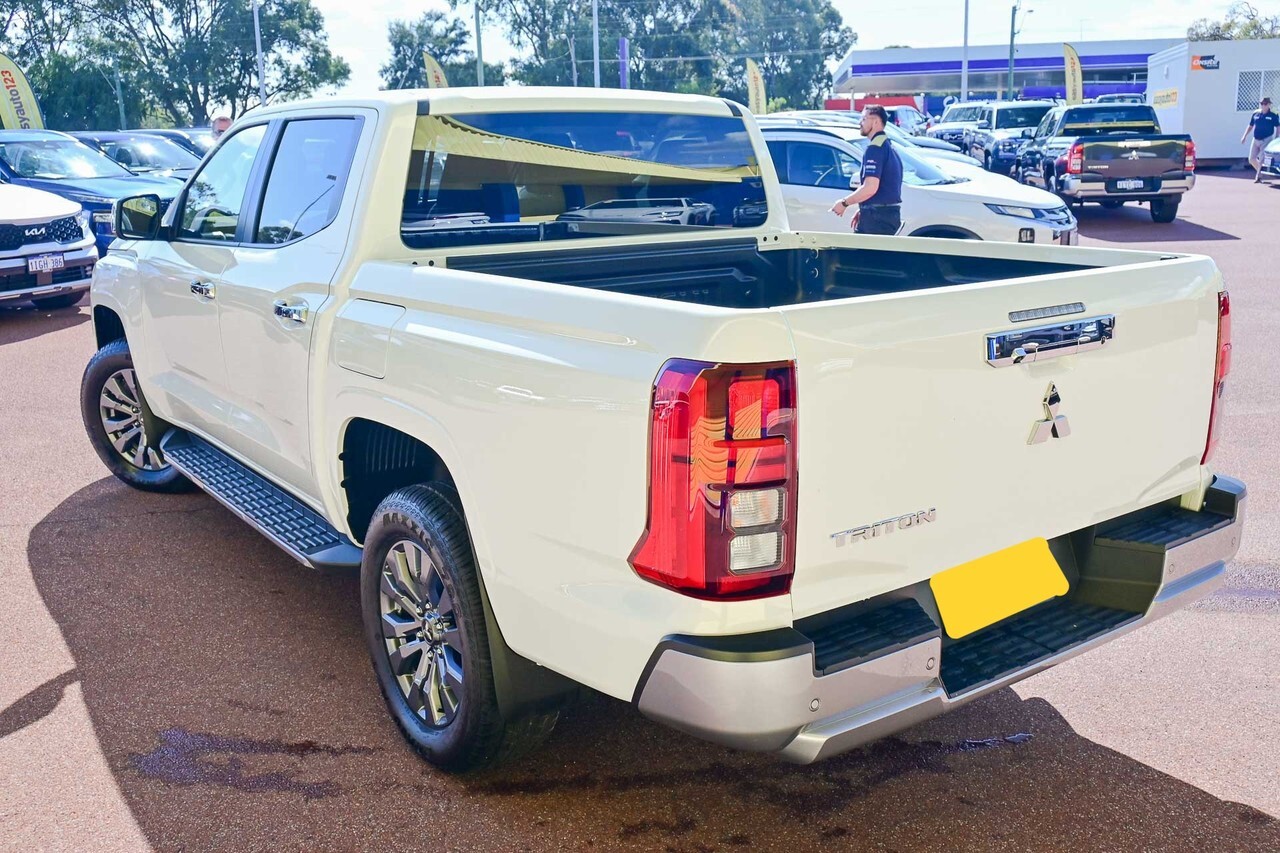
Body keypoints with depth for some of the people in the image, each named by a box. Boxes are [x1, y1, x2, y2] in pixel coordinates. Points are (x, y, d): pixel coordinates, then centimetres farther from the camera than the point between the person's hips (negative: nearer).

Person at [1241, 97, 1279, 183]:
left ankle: (1258, 176, -3)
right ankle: (1259, 172, 26)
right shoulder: (1255, 115, 6)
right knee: (1251, 159, 5)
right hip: (1256, 140, 5)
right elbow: (1250, 126, 15)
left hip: (1266, 140, -5)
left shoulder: (1273, 116, -4)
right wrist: (1244, 136, 7)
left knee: (1261, 159, -10)